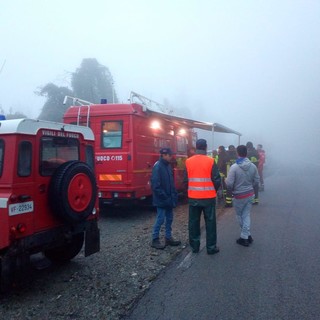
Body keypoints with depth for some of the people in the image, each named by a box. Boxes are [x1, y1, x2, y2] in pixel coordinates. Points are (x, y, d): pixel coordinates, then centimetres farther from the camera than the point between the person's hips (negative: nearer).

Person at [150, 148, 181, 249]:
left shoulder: (168, 166, 10)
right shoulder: (158, 166, -16)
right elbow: (155, 185, -21)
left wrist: (174, 194, 7)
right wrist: (164, 197, -19)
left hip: (169, 199, 9)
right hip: (161, 199, -9)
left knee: (169, 218, 14)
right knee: (160, 219, -2)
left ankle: (168, 238, 26)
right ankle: (155, 240, 10)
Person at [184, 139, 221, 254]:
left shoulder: (188, 161, -2)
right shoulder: (211, 161, -9)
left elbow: (186, 180, 1)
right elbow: (217, 180, -9)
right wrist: (213, 191, 10)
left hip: (193, 197, 2)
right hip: (208, 197, -2)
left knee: (193, 222, 13)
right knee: (210, 222, 8)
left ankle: (194, 246, 21)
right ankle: (211, 247, 14)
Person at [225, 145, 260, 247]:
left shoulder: (234, 167, -20)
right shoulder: (253, 166, -5)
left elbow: (229, 183, -19)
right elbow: (256, 181, 2)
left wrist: (233, 189, 2)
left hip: (239, 195, -4)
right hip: (250, 194, 4)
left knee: (240, 216, 14)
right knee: (246, 215, 13)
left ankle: (245, 237, 21)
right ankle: (246, 236, 13)